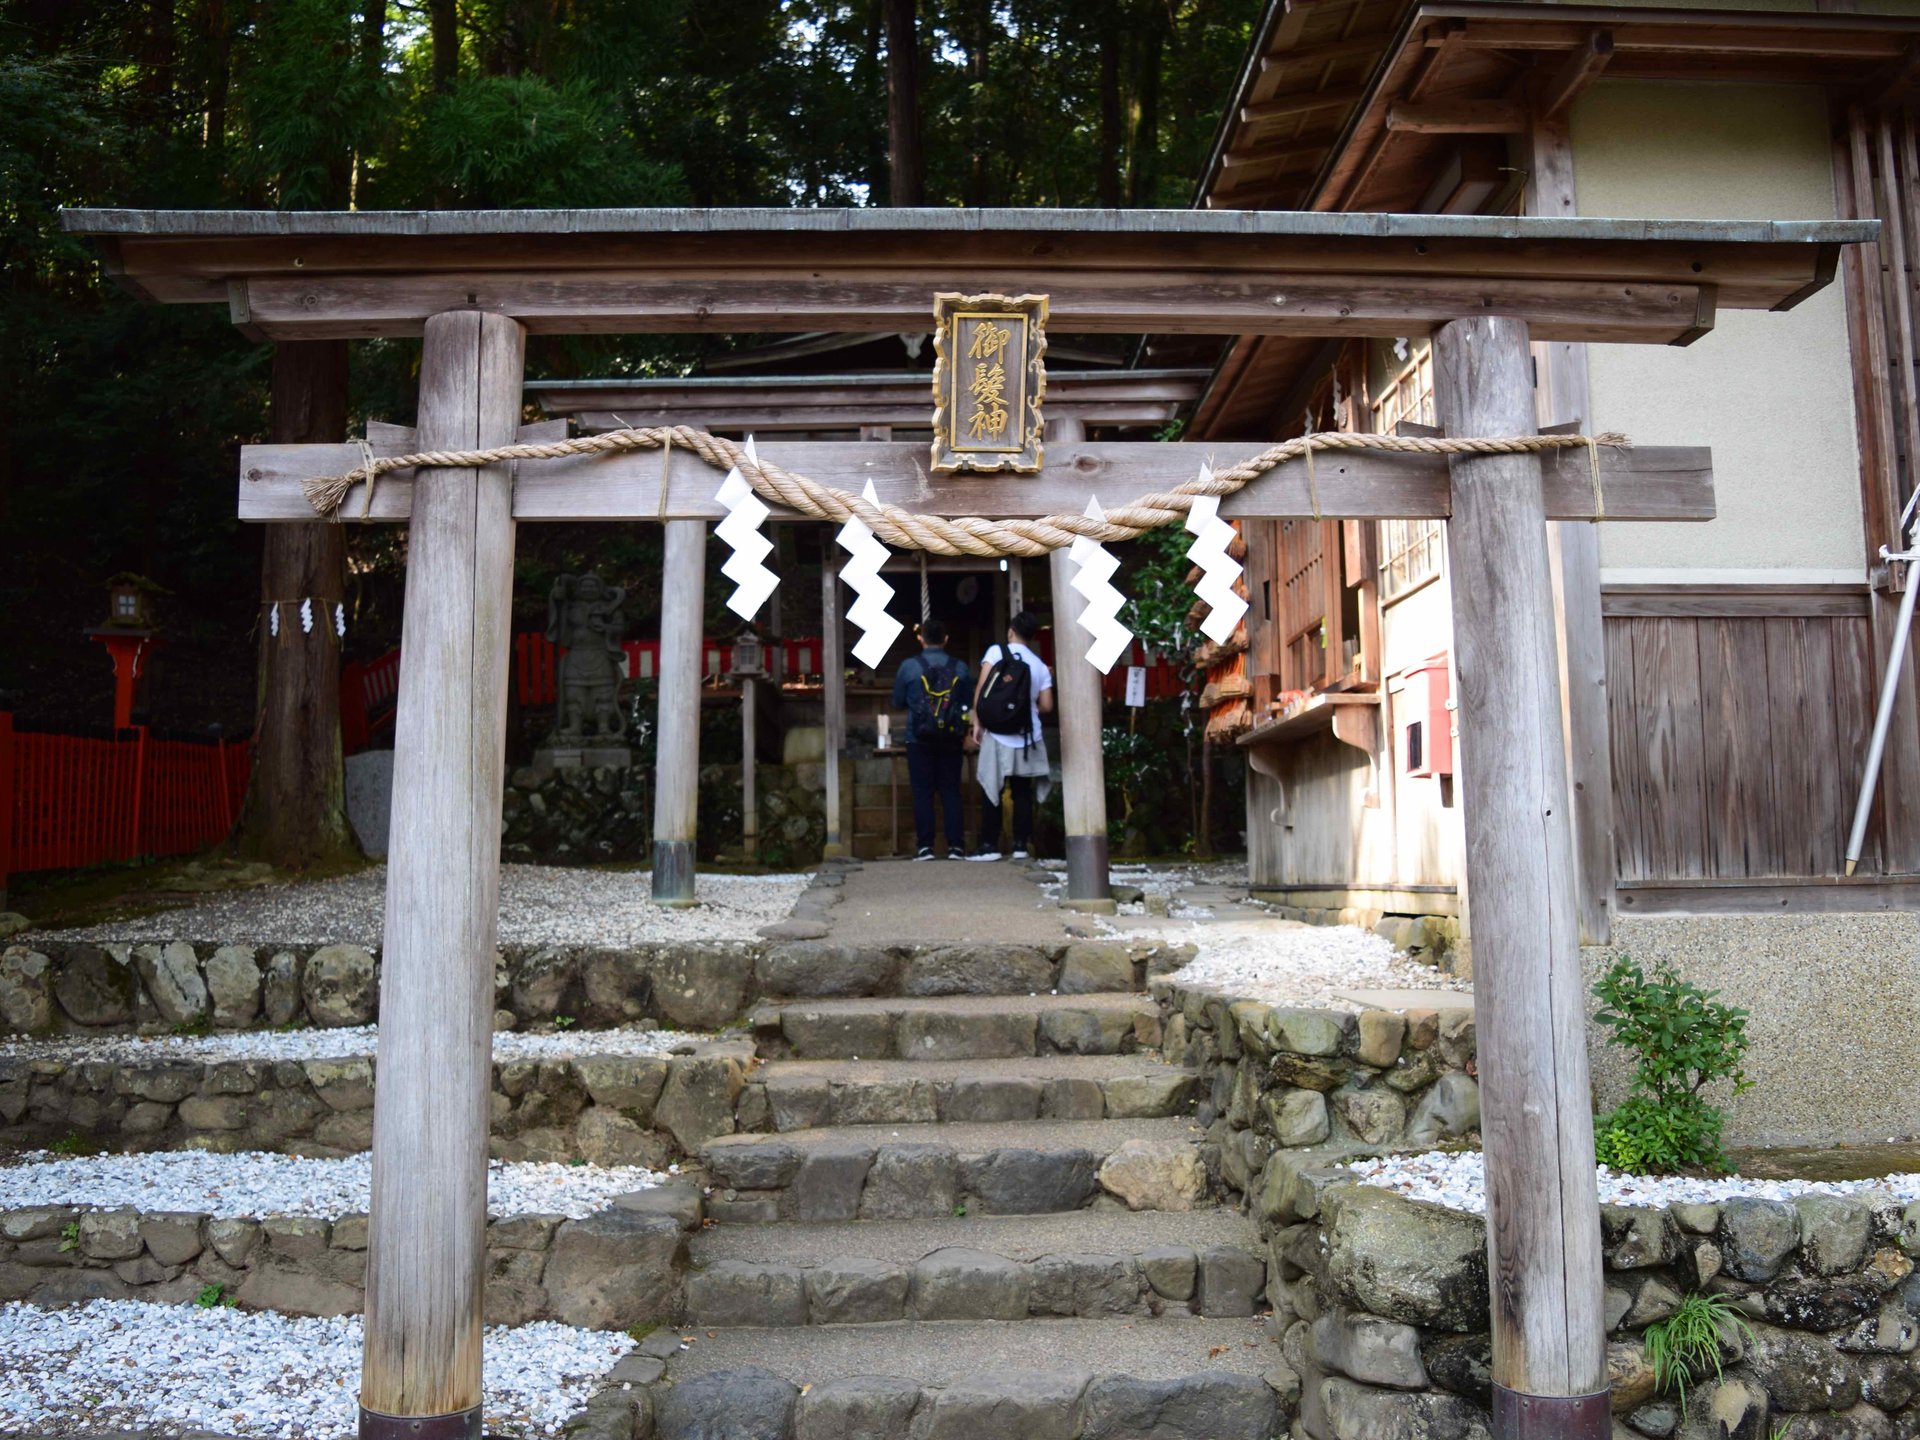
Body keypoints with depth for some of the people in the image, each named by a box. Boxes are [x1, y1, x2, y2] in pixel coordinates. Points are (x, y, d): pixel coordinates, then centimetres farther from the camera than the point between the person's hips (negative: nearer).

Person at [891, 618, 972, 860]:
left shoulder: (909, 666, -4)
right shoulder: (960, 668, 1)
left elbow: (898, 703, 5)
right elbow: (968, 704, 8)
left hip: (919, 739, -1)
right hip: (951, 740, 2)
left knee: (922, 792, 3)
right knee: (951, 791, 6)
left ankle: (925, 846, 0)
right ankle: (956, 846, 2)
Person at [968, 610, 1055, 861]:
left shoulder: (996, 652, 0)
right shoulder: (1040, 665, 6)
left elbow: (981, 689, -9)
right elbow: (1046, 706, 3)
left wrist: (977, 723, -4)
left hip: (997, 736, -2)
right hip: (1026, 739, 2)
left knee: (992, 791, 3)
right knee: (1022, 792, 9)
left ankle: (989, 846, 2)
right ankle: (1021, 845, 8)